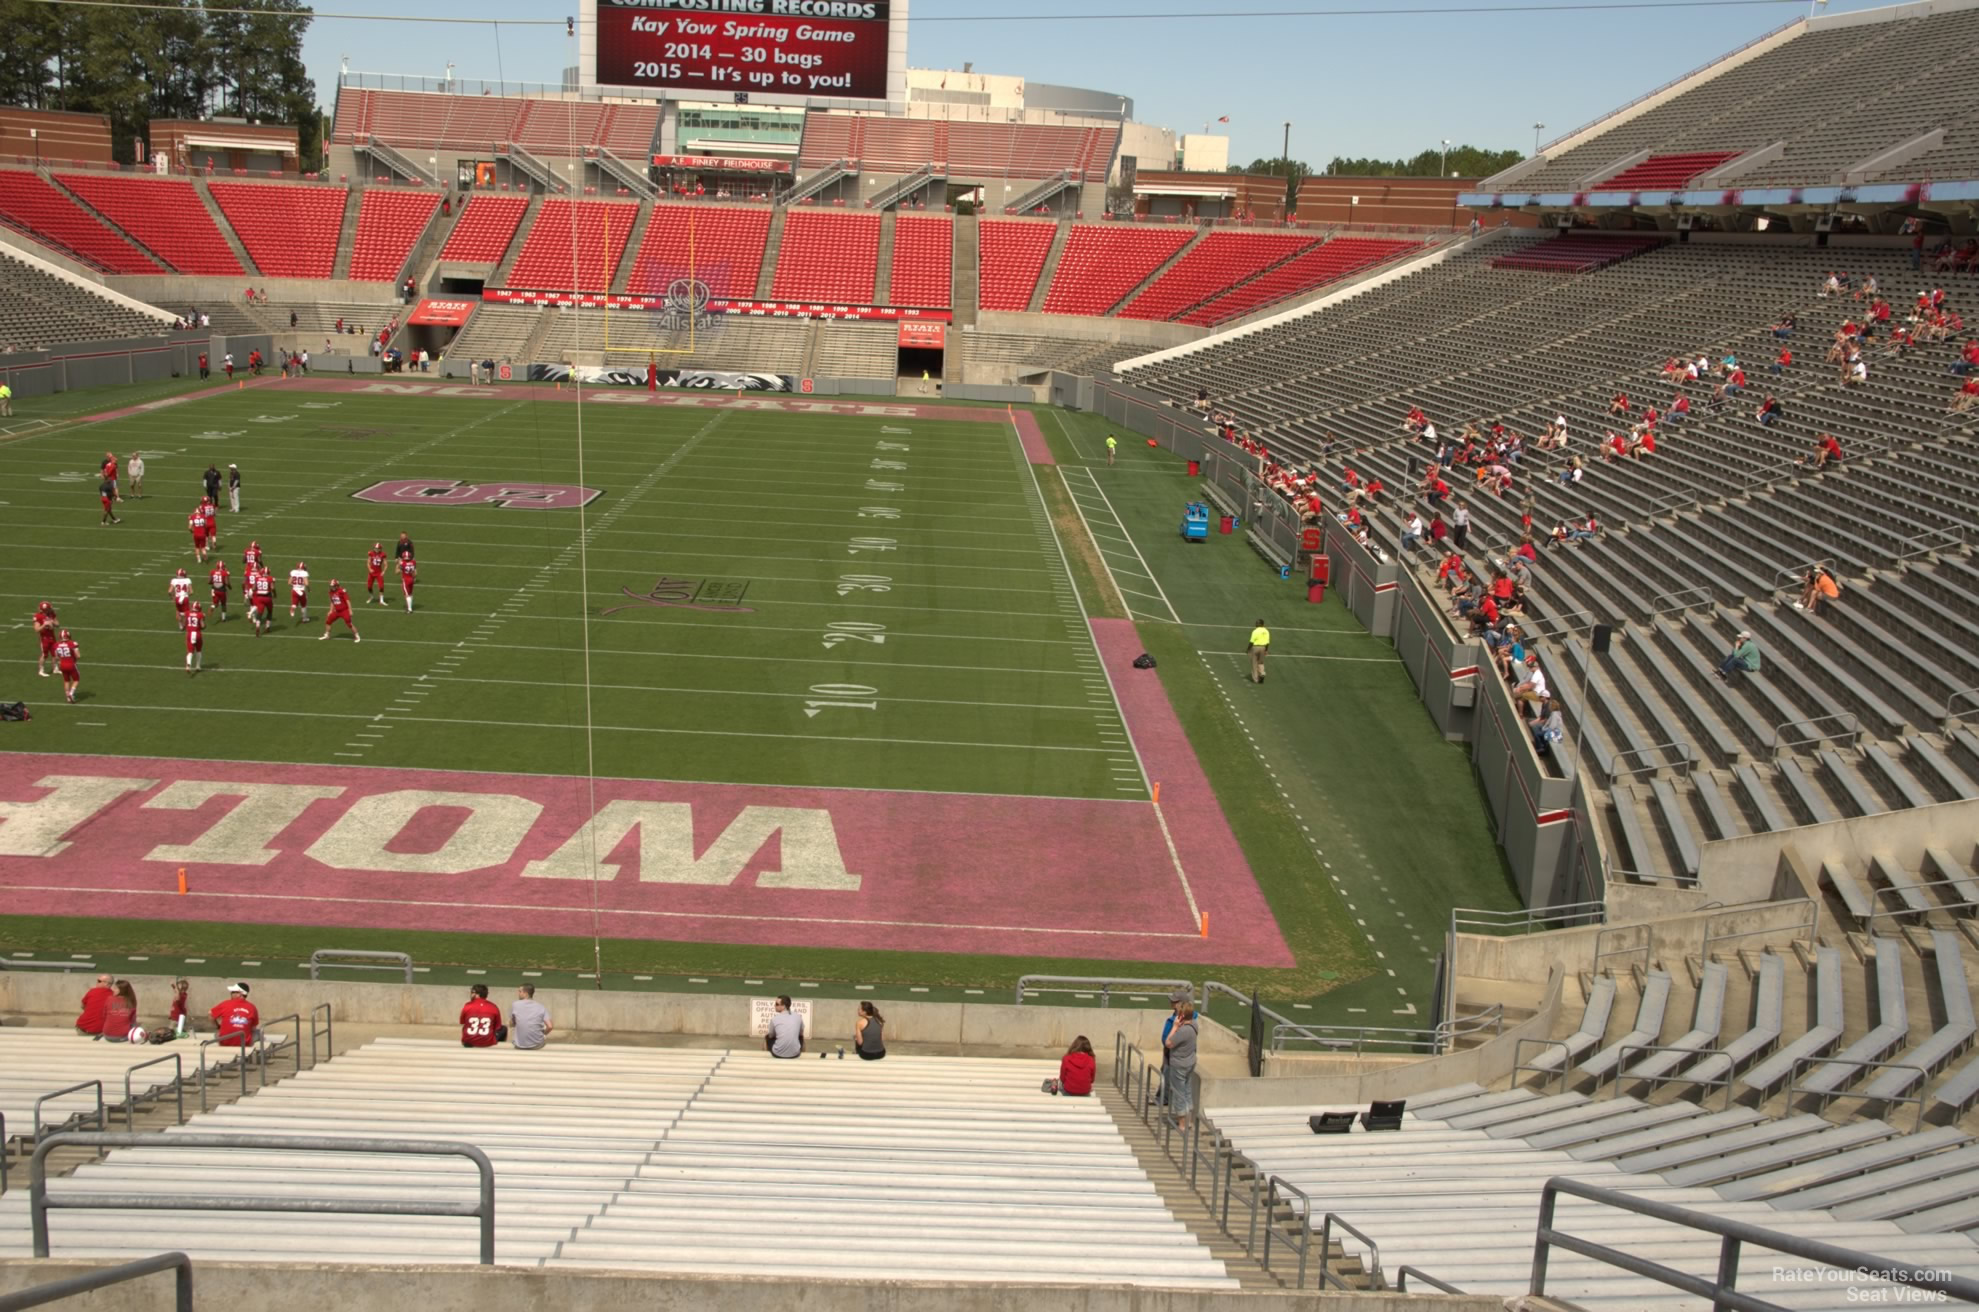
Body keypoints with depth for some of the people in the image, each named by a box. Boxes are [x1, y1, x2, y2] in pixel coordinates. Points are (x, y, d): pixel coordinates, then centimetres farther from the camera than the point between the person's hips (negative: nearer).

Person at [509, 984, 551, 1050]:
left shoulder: (515, 1005, -5)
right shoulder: (541, 1007, -3)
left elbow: (511, 1024, 6)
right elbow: (550, 1027, -10)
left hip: (519, 1044, -1)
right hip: (537, 1044, 1)